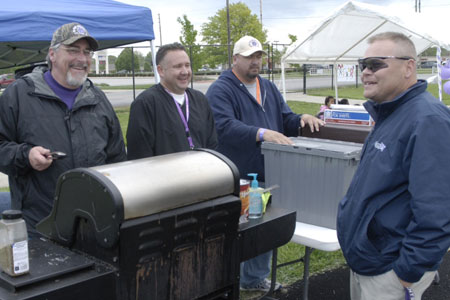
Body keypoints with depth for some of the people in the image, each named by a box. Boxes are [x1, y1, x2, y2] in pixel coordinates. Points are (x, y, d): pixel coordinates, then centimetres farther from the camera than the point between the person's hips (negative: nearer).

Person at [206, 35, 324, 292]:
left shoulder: (269, 88, 16)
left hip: (266, 177, 7)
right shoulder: (221, 90, -9)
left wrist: (302, 120, -6)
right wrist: (261, 133, -36)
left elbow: (286, 119, 17)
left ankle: (256, 279, 36)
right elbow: (225, 127, -25)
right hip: (237, 182, -7)